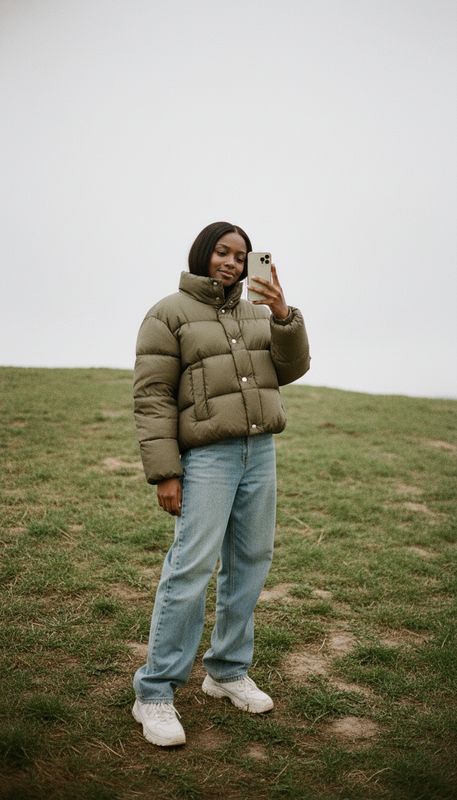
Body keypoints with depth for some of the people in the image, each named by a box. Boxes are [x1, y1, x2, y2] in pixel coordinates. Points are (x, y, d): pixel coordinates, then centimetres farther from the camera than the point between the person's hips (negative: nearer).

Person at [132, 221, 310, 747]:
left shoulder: (257, 313, 14)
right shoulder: (169, 315, -3)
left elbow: (291, 368, 5)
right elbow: (152, 397, -8)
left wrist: (283, 317, -13)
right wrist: (165, 473, -14)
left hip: (260, 451, 6)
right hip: (207, 456, -6)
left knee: (249, 562, 9)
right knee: (192, 566, -12)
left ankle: (228, 671, 23)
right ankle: (154, 693, -2)